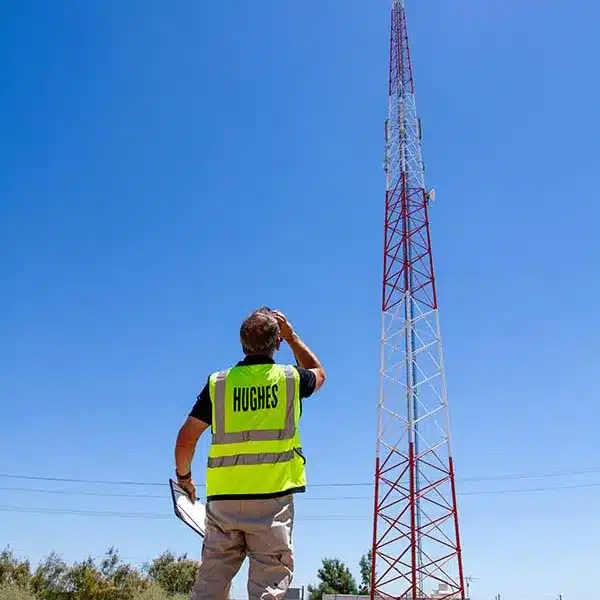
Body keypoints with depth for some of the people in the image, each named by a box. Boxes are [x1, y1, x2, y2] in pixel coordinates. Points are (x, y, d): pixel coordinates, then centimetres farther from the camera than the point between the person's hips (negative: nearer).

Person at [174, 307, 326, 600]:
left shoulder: (218, 382, 3)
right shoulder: (290, 378, 1)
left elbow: (185, 439, 5)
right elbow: (318, 373, 26)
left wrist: (184, 477, 22)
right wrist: (292, 336, 29)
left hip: (222, 499, 2)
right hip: (272, 500, -2)